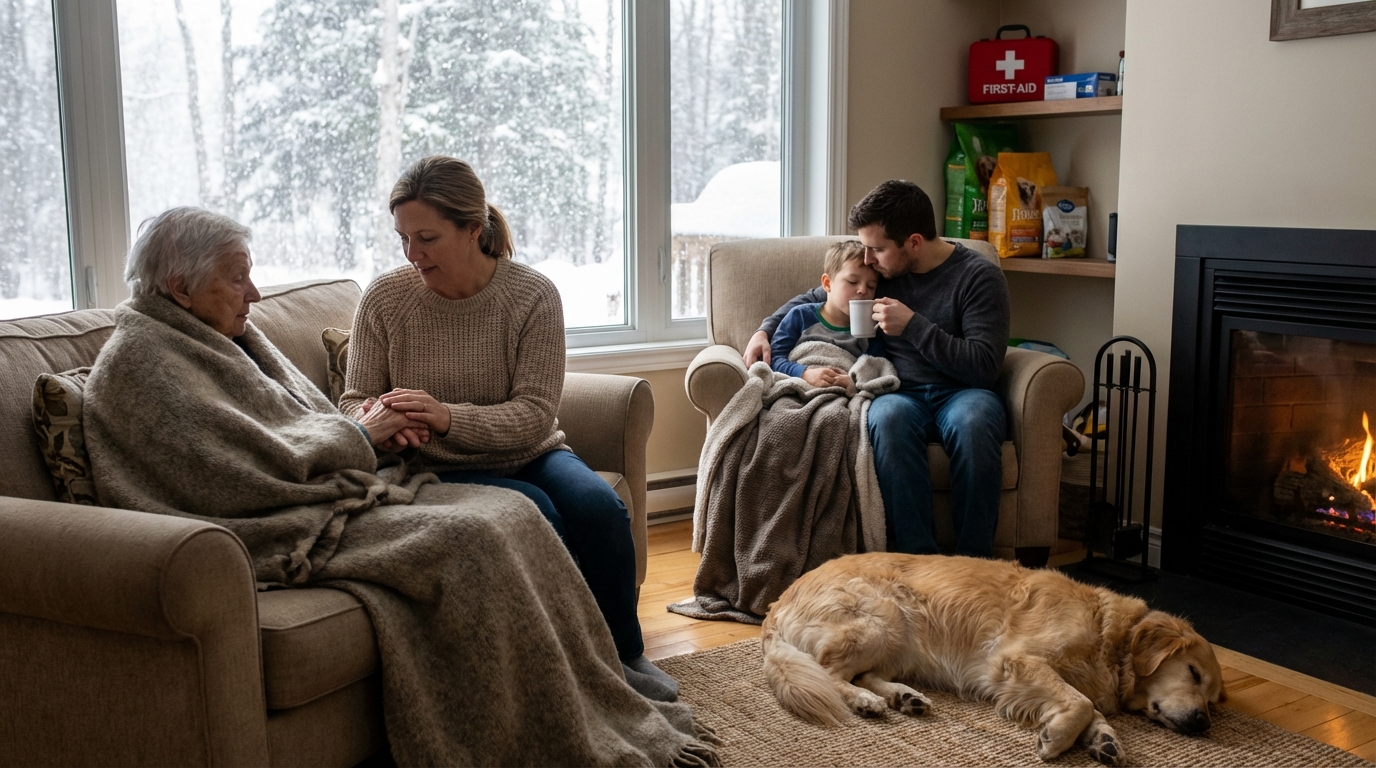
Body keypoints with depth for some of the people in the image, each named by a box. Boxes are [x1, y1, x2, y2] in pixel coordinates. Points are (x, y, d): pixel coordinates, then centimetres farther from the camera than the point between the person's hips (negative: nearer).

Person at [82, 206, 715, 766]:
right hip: (275, 535, -9)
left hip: (321, 493, 9)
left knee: (511, 512, -9)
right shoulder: (139, 359, -9)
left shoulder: (222, 335, 20)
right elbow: (252, 463, -18)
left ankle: (614, 713, -9)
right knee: (466, 539, -27)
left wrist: (364, 428, 0)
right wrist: (359, 435, -6)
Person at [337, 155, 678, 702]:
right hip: (440, 472, -1)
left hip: (527, 453, 1)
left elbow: (534, 415, -15)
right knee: (536, 513, -30)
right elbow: (353, 401, 1)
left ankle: (625, 653, -4)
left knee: (597, 504, -28)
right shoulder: (384, 299, -6)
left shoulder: (531, 295, -9)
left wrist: (449, 417, -33)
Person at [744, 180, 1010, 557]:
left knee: (972, 420, -40)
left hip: (960, 393, -2)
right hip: (901, 394, 2)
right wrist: (764, 331, 10)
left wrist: (912, 326, -16)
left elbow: (985, 366, -12)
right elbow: (812, 300, 26)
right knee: (888, 415, -36)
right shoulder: (881, 270, 11)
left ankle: (973, 561, -29)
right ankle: (917, 556, -34)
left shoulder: (980, 276, -3)